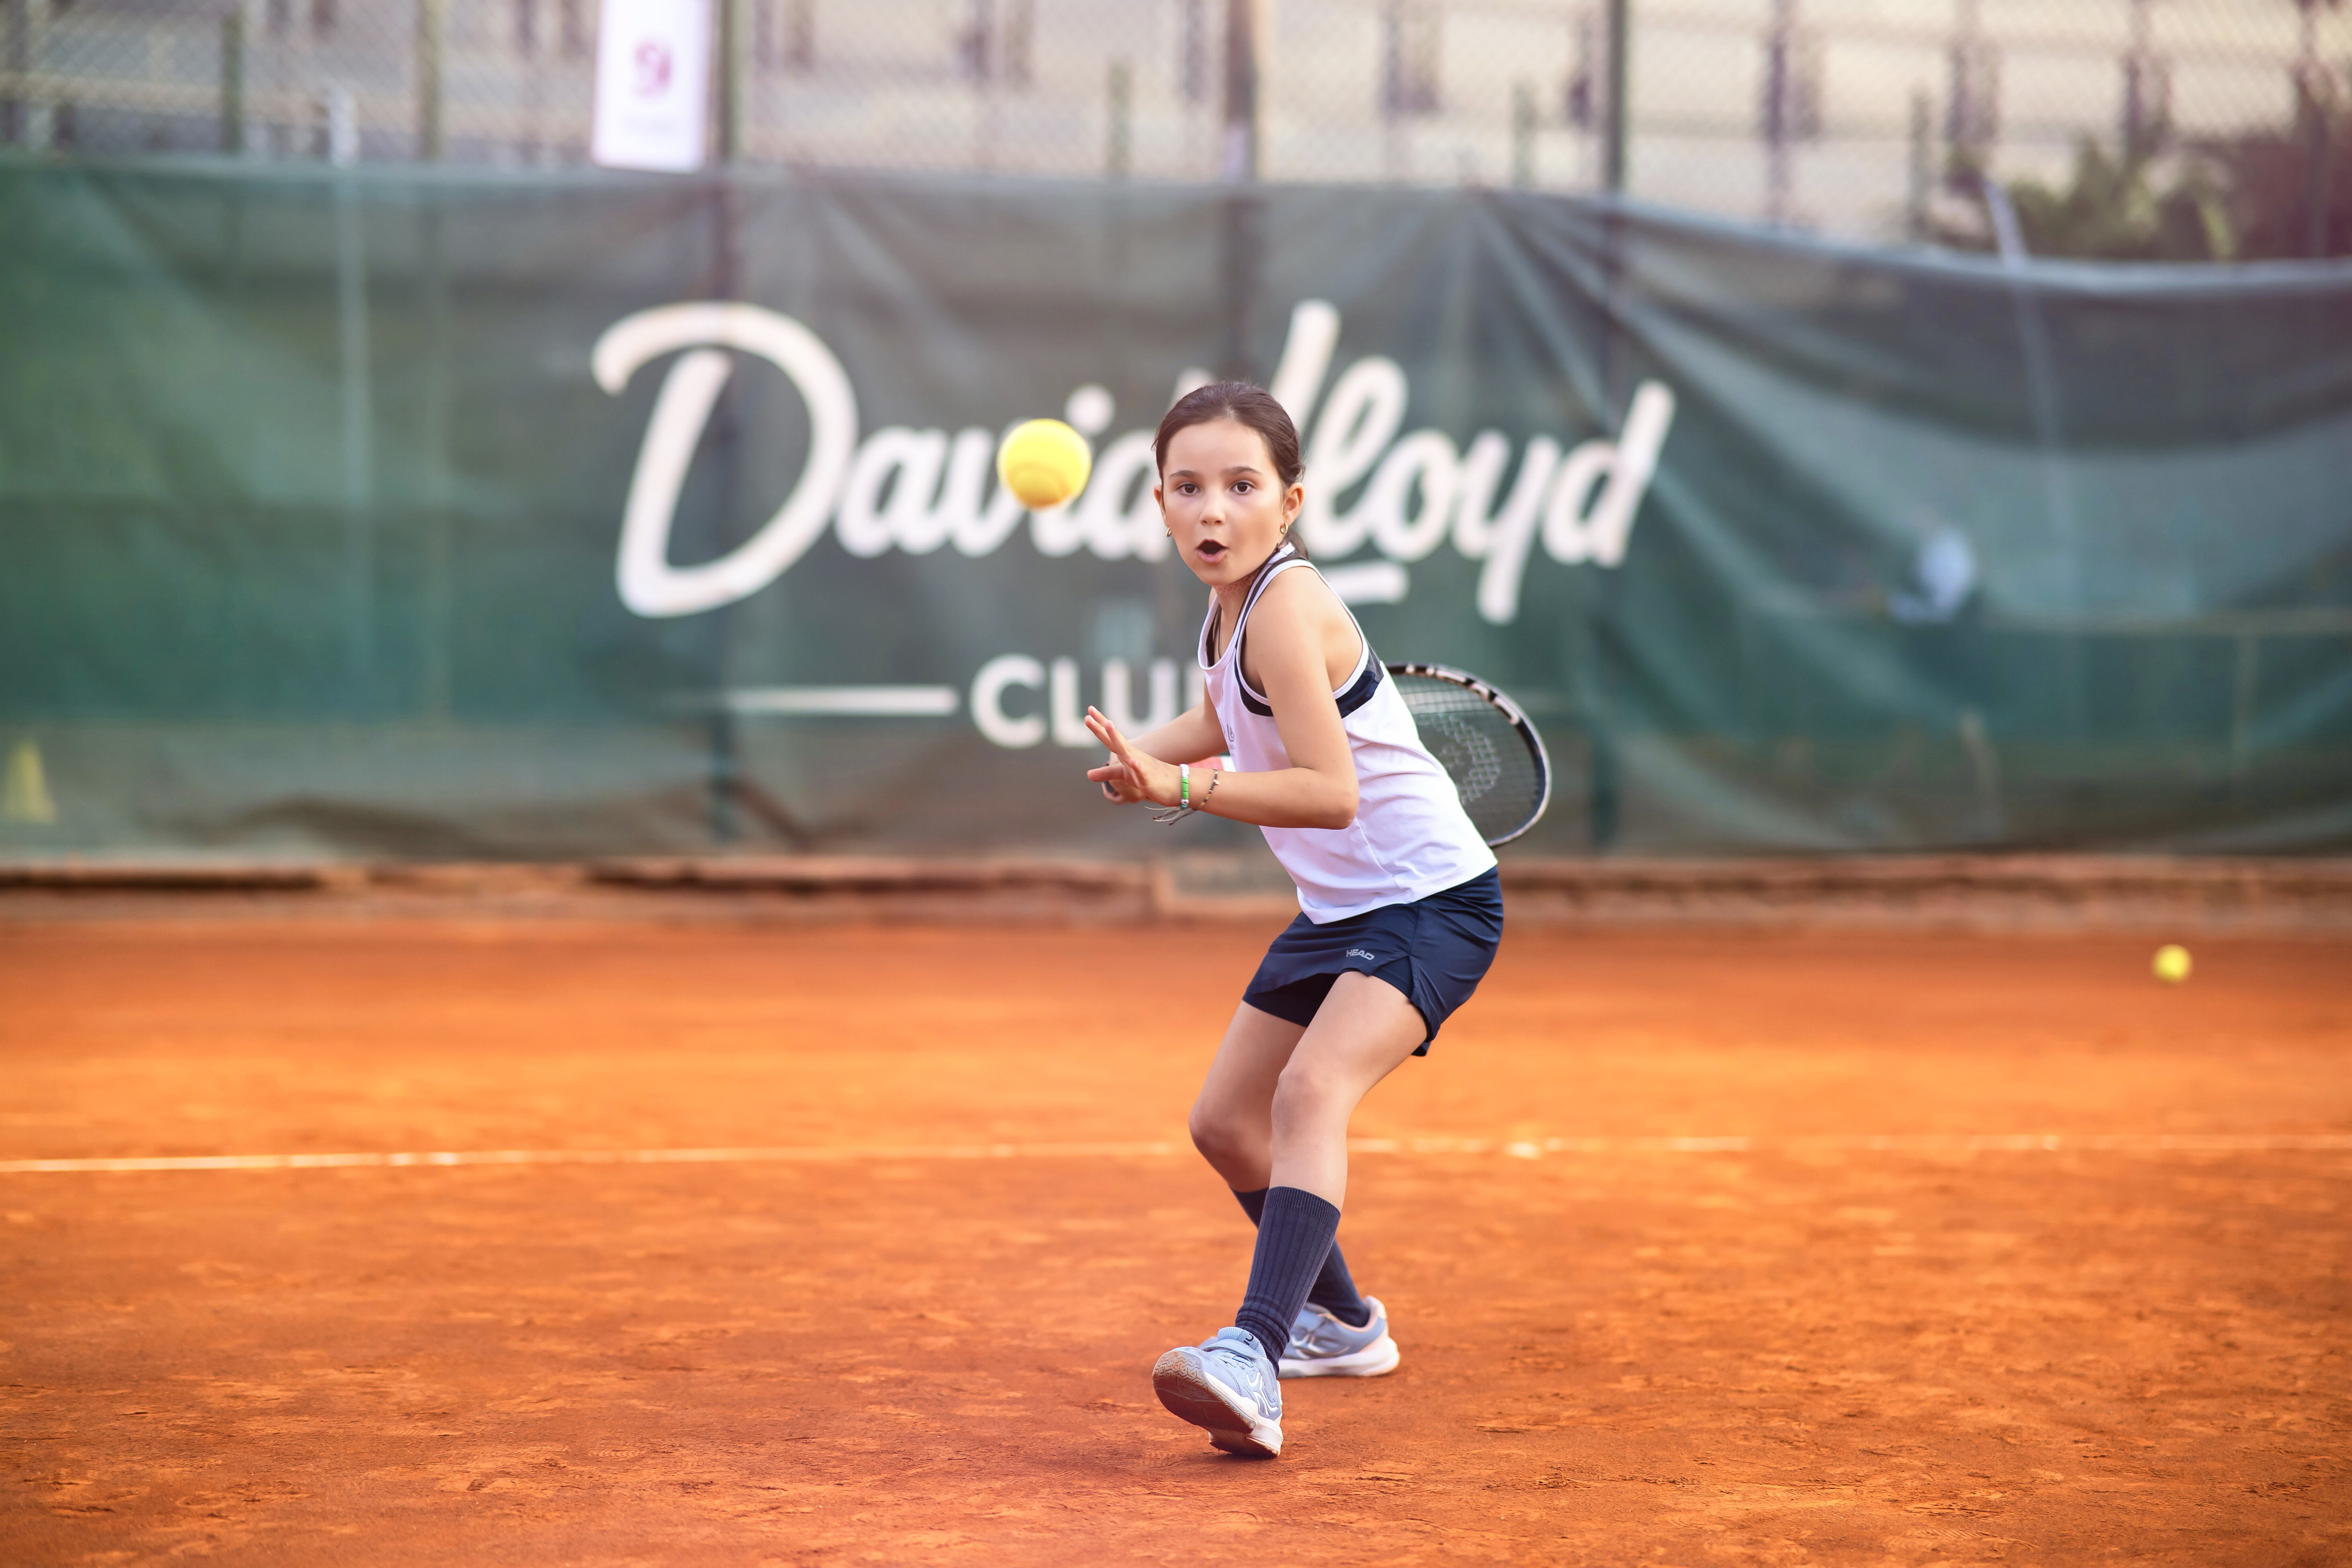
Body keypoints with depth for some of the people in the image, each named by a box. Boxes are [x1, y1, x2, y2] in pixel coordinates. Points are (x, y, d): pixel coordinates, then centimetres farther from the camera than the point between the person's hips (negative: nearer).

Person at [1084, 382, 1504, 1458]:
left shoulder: (1284, 612, -23)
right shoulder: (1233, 603, 4)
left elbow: (1332, 792, -32)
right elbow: (1227, 722, 24)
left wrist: (1182, 788, -37)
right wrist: (1144, 755, 6)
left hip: (1430, 897, -10)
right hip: (1339, 907, 10)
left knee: (1312, 1092, -32)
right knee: (1226, 1125, 18)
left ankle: (1252, 1363, -45)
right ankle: (1343, 1325, 39)